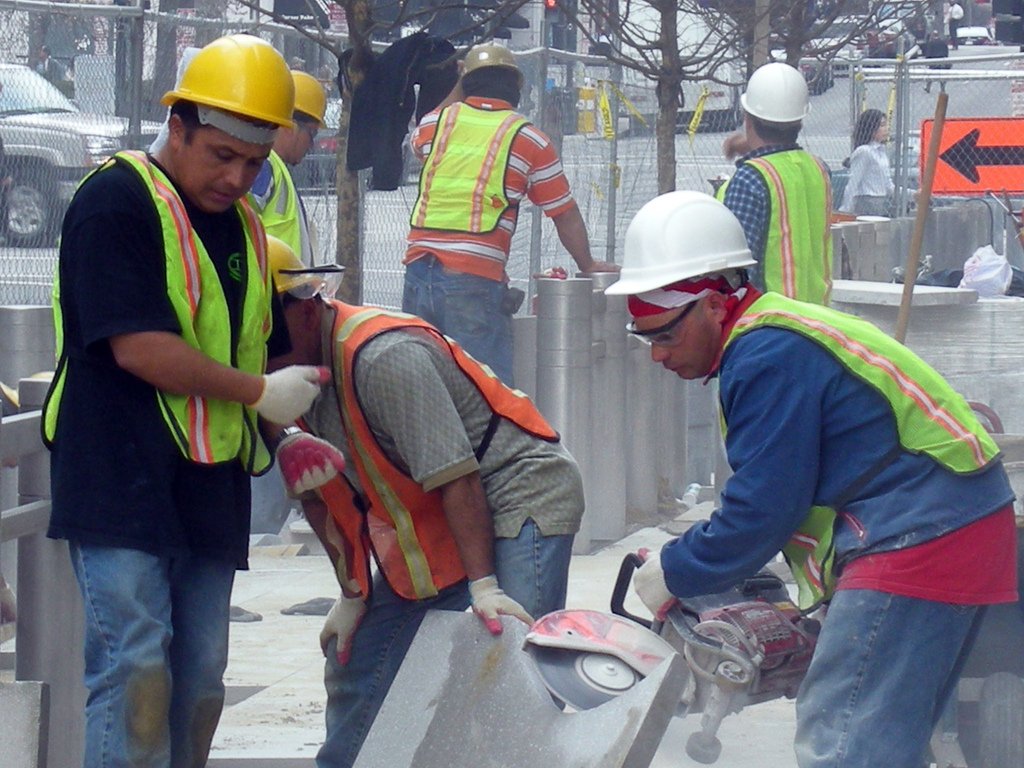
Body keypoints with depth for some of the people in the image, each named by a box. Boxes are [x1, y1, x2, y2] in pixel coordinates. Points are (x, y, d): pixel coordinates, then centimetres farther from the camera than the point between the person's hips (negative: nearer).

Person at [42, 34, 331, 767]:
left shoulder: (243, 225, 16)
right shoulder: (117, 200, -9)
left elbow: (264, 348, 27)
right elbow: (138, 348, -18)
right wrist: (257, 392, -12)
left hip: (211, 484, 8)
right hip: (122, 480, -8)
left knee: (199, 677, 7)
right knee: (135, 667, -14)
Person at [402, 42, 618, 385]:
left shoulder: (438, 121, 11)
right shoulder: (528, 140, 3)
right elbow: (565, 216, 10)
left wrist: (458, 90, 41)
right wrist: (588, 266, 26)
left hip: (419, 270, 4)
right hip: (475, 280, -4)